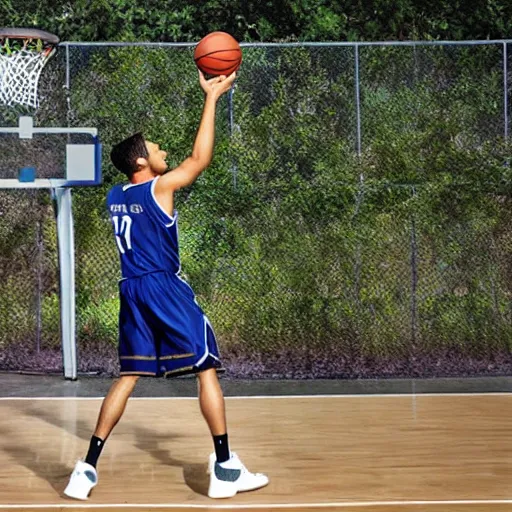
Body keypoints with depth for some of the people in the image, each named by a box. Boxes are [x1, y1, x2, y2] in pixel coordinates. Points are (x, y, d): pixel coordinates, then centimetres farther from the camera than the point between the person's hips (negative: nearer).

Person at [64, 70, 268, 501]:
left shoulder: (115, 198, 11)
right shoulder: (159, 187, -9)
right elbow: (201, 159, -7)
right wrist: (211, 98, -4)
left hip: (132, 291, 7)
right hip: (166, 288, -7)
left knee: (128, 376, 12)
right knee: (207, 369, 2)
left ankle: (88, 468, 5)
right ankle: (225, 469, 2)